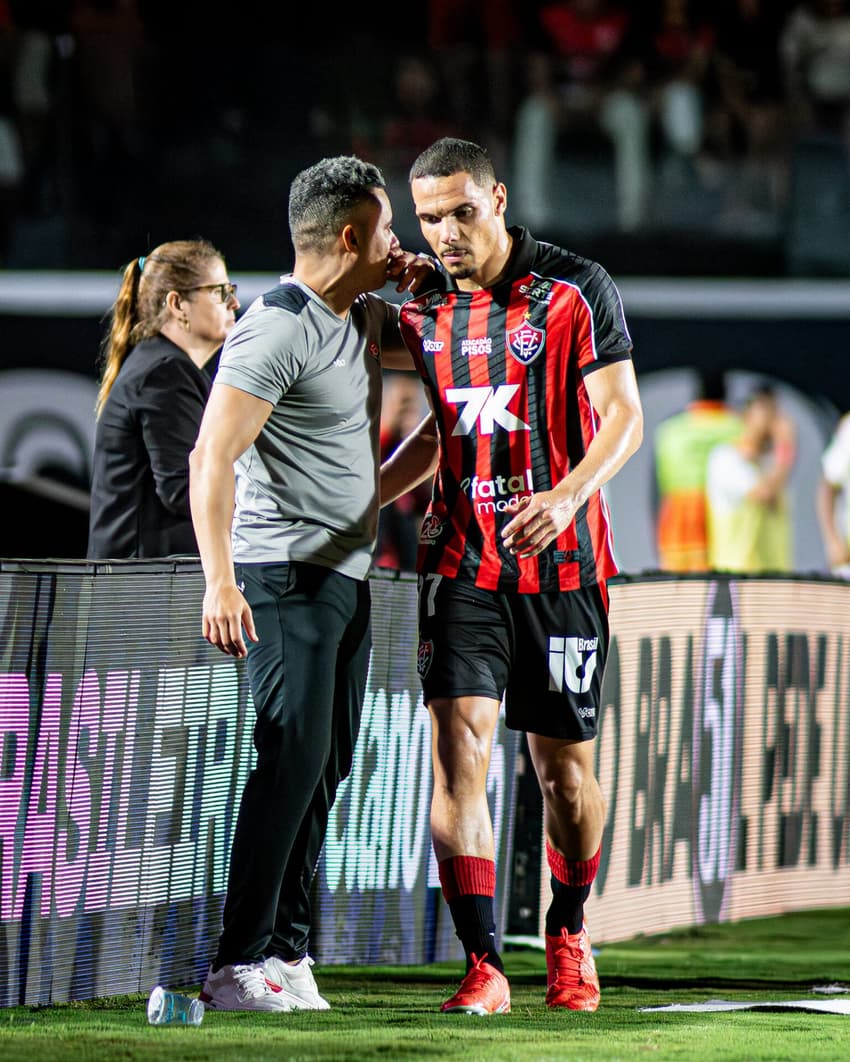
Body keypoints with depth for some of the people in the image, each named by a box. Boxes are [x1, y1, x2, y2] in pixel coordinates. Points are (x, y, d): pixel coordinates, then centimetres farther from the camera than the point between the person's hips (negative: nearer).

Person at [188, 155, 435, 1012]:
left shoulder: (362, 318, 14)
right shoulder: (278, 330, -16)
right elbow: (212, 457, -21)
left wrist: (426, 290, 14)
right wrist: (220, 581, -29)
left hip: (346, 578, 10)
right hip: (287, 577, -10)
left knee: (326, 767, 9)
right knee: (293, 757, -16)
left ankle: (285, 952, 13)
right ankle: (238, 966, -18)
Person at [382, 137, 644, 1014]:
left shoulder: (575, 289, -5)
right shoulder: (425, 309, 9)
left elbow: (622, 415, -10)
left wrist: (567, 494, -27)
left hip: (559, 561, -3)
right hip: (460, 558, 3)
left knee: (564, 766, 5)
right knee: (458, 744, -12)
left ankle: (568, 933, 30)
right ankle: (482, 967, -13)